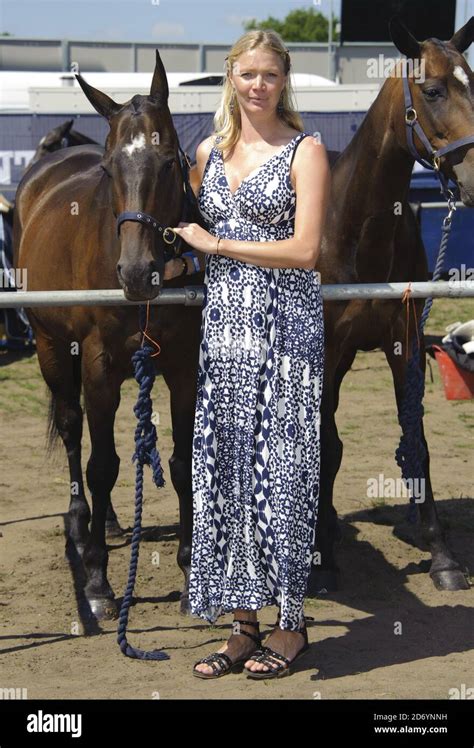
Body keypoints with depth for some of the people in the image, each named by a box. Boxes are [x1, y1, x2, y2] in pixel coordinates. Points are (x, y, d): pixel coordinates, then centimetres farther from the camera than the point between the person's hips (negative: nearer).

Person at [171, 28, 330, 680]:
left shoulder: (305, 150, -3)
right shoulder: (210, 151, 13)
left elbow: (304, 249, -12)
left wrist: (216, 244, -9)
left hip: (284, 323, -5)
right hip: (223, 325, 6)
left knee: (278, 468, -2)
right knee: (223, 470, 4)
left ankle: (291, 624, 10)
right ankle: (244, 626, 12)